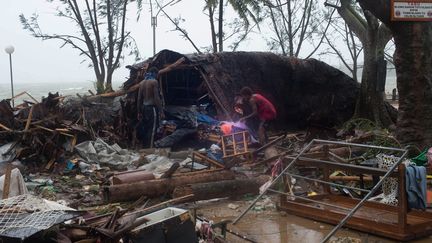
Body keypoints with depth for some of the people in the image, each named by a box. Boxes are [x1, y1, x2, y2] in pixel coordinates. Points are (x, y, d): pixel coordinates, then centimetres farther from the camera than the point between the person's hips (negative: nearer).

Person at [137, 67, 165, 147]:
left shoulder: (142, 82, 11)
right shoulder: (154, 81, -10)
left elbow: (139, 99, 11)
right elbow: (156, 98, -16)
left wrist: (139, 112, 17)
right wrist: (161, 112, -15)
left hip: (144, 107, 8)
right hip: (152, 108, -8)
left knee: (146, 129, 14)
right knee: (152, 130, -6)